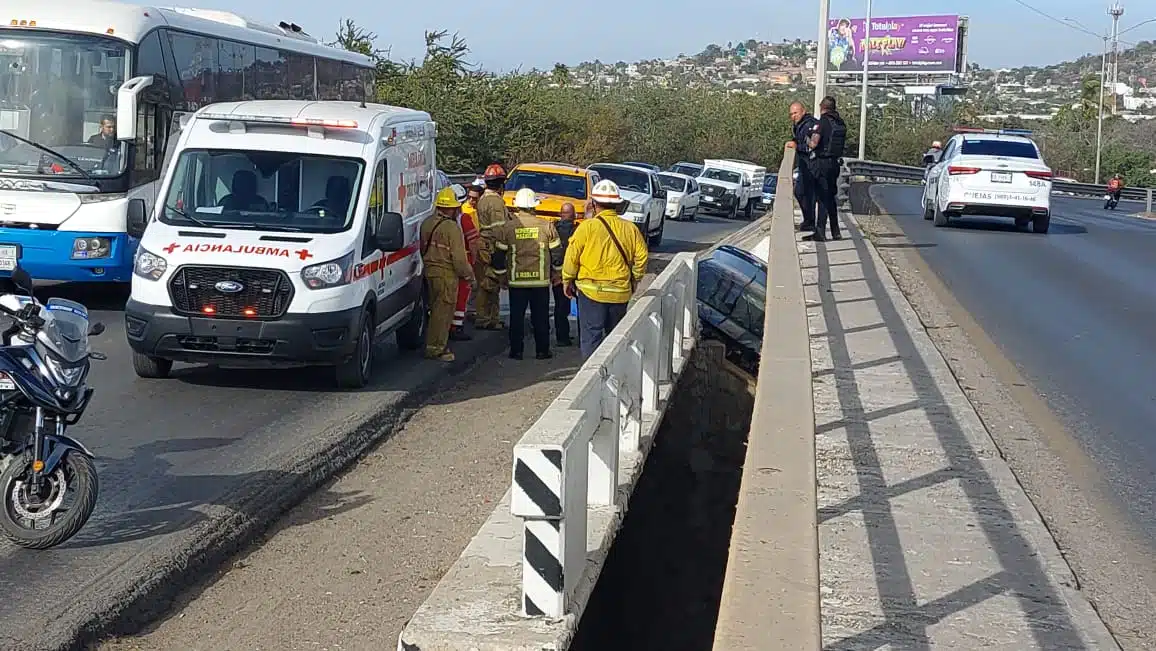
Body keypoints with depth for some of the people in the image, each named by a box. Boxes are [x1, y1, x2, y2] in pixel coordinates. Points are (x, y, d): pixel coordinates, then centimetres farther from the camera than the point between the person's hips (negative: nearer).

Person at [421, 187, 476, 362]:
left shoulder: (427, 223, 9)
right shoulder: (452, 228, -17)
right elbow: (459, 257, -17)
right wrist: (469, 275, -6)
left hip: (429, 271, 8)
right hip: (446, 275, -8)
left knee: (436, 309, 18)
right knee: (443, 311, -1)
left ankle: (433, 345, 26)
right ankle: (436, 348, 2)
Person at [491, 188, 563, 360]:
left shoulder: (507, 228, -2)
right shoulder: (547, 226, -3)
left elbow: (499, 254, 3)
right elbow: (557, 253, 3)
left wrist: (501, 275, 16)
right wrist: (557, 272, 17)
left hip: (516, 281, 0)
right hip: (541, 280, 0)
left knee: (516, 317, 8)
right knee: (540, 317, 8)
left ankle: (516, 351, 9)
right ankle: (542, 350, 11)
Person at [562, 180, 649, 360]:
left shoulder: (587, 227, -10)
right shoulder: (630, 229, 1)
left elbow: (572, 256, -6)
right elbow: (641, 257, 7)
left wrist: (567, 280, 7)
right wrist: (634, 280, 21)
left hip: (592, 291, -4)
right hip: (621, 292, 4)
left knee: (591, 336, 1)